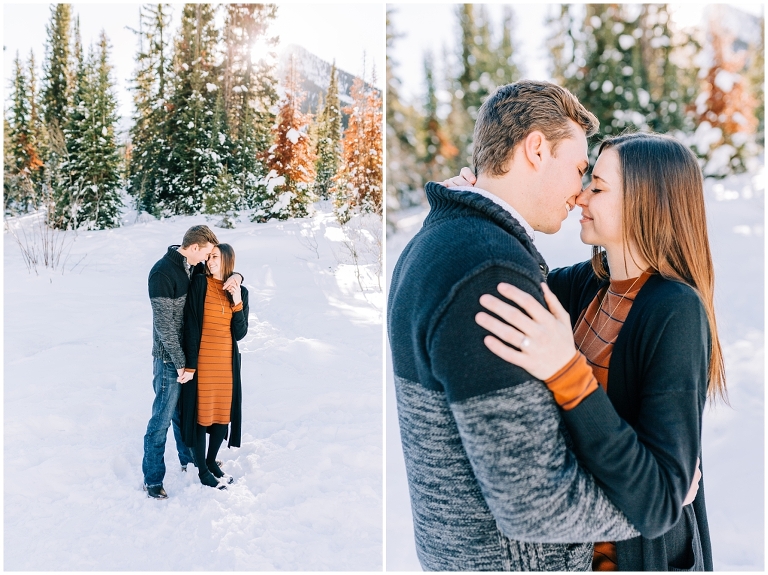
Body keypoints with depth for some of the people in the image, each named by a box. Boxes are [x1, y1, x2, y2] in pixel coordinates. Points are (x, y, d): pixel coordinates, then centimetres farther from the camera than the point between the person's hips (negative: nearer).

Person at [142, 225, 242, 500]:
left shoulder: (195, 268, 3)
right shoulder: (162, 273, -19)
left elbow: (219, 275, 18)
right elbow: (164, 325, -20)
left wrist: (235, 276, -8)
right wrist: (180, 364, -17)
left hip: (190, 354, 7)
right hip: (170, 359, -7)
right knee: (162, 418, 1)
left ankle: (189, 460, 38)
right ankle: (152, 479, 14)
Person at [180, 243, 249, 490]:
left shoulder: (240, 291, 5)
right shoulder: (199, 283, -6)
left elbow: (240, 333, 1)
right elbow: (191, 325, -9)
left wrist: (237, 304, -12)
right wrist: (190, 364, -13)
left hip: (227, 362, 4)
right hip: (202, 360, -4)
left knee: (224, 411, 12)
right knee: (202, 413, 4)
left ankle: (212, 461, 32)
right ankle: (202, 468, 20)